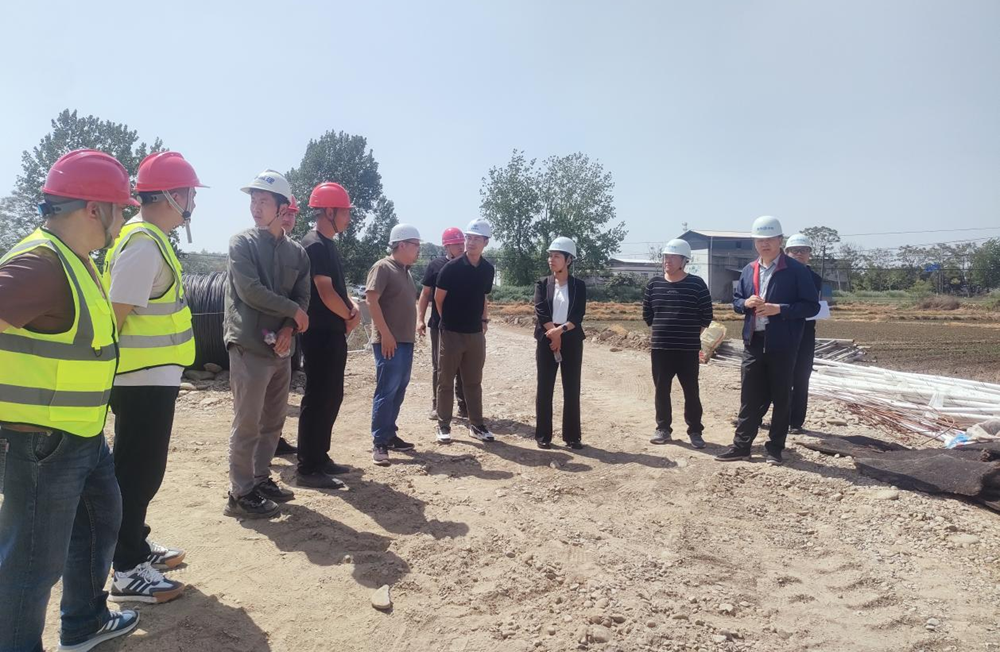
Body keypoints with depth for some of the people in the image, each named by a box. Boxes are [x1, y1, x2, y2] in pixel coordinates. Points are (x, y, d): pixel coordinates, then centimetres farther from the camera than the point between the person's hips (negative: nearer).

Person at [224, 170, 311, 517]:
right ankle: (240, 494, 6)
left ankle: (261, 480, 27)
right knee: (247, 423, -3)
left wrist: (289, 329, -11)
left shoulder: (297, 252, 12)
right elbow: (250, 291, -14)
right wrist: (293, 311, -8)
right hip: (249, 346, -5)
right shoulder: (241, 243, -3)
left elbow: (303, 297, 6)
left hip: (282, 349, 6)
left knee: (273, 422, 13)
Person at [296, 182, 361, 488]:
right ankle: (307, 469, 3)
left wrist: (352, 308, 0)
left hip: (333, 333, 10)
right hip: (321, 334, -10)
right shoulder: (315, 245, -15)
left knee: (332, 397, 15)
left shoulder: (328, 245, 16)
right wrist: (350, 316, -5)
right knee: (317, 399, -5)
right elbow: (325, 293, -21)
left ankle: (320, 457, 26)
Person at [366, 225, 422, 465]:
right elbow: (371, 301, -18)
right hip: (390, 342, -9)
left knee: (398, 391, 13)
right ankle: (379, 443, -2)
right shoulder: (383, 267, -9)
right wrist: (386, 334, -21)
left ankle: (390, 435, 22)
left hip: (405, 341, 9)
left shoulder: (405, 271, 17)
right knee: (386, 391, -7)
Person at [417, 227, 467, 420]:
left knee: (463, 367, 7)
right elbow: (426, 293, 2)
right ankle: (437, 406, 17)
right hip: (439, 324, -1)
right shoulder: (436, 265, -1)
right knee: (439, 367, 7)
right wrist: (420, 319, -4)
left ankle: (463, 406, 17)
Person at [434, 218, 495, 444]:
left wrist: (484, 320, 10)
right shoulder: (451, 267, -12)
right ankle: (444, 426, 14)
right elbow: (438, 299, -2)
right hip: (451, 332, -4)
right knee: (446, 381, 4)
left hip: (476, 333, 4)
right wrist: (449, 320, 7)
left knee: (473, 382, 11)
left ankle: (476, 425, 20)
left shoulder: (488, 269, 3)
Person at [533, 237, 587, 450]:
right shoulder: (543, 283, 4)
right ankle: (543, 435, 11)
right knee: (544, 388, 2)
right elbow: (541, 312, -6)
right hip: (547, 340, 0)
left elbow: (579, 316, -6)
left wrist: (560, 330, -19)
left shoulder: (578, 285, 3)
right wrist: (554, 335, -14)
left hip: (572, 341, 0)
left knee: (572, 389, 3)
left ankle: (572, 435, 12)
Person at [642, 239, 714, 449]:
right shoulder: (654, 284, 4)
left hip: (688, 349, -2)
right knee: (661, 390, 8)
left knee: (691, 391, 2)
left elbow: (706, 316, 0)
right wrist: (662, 330, 11)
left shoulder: (697, 284, -4)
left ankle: (695, 431, 14)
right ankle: (663, 428, 21)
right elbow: (647, 314, 13)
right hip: (660, 348, 3)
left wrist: (691, 334, 5)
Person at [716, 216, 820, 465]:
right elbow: (735, 300, 18)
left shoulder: (797, 270, -5)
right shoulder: (748, 270, 11)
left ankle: (775, 448, 18)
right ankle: (741, 445, 16)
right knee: (749, 397, 9)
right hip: (753, 342, 4)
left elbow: (811, 306, -8)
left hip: (782, 344, -4)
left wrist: (779, 309, -19)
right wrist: (746, 303, -5)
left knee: (781, 397, 7)